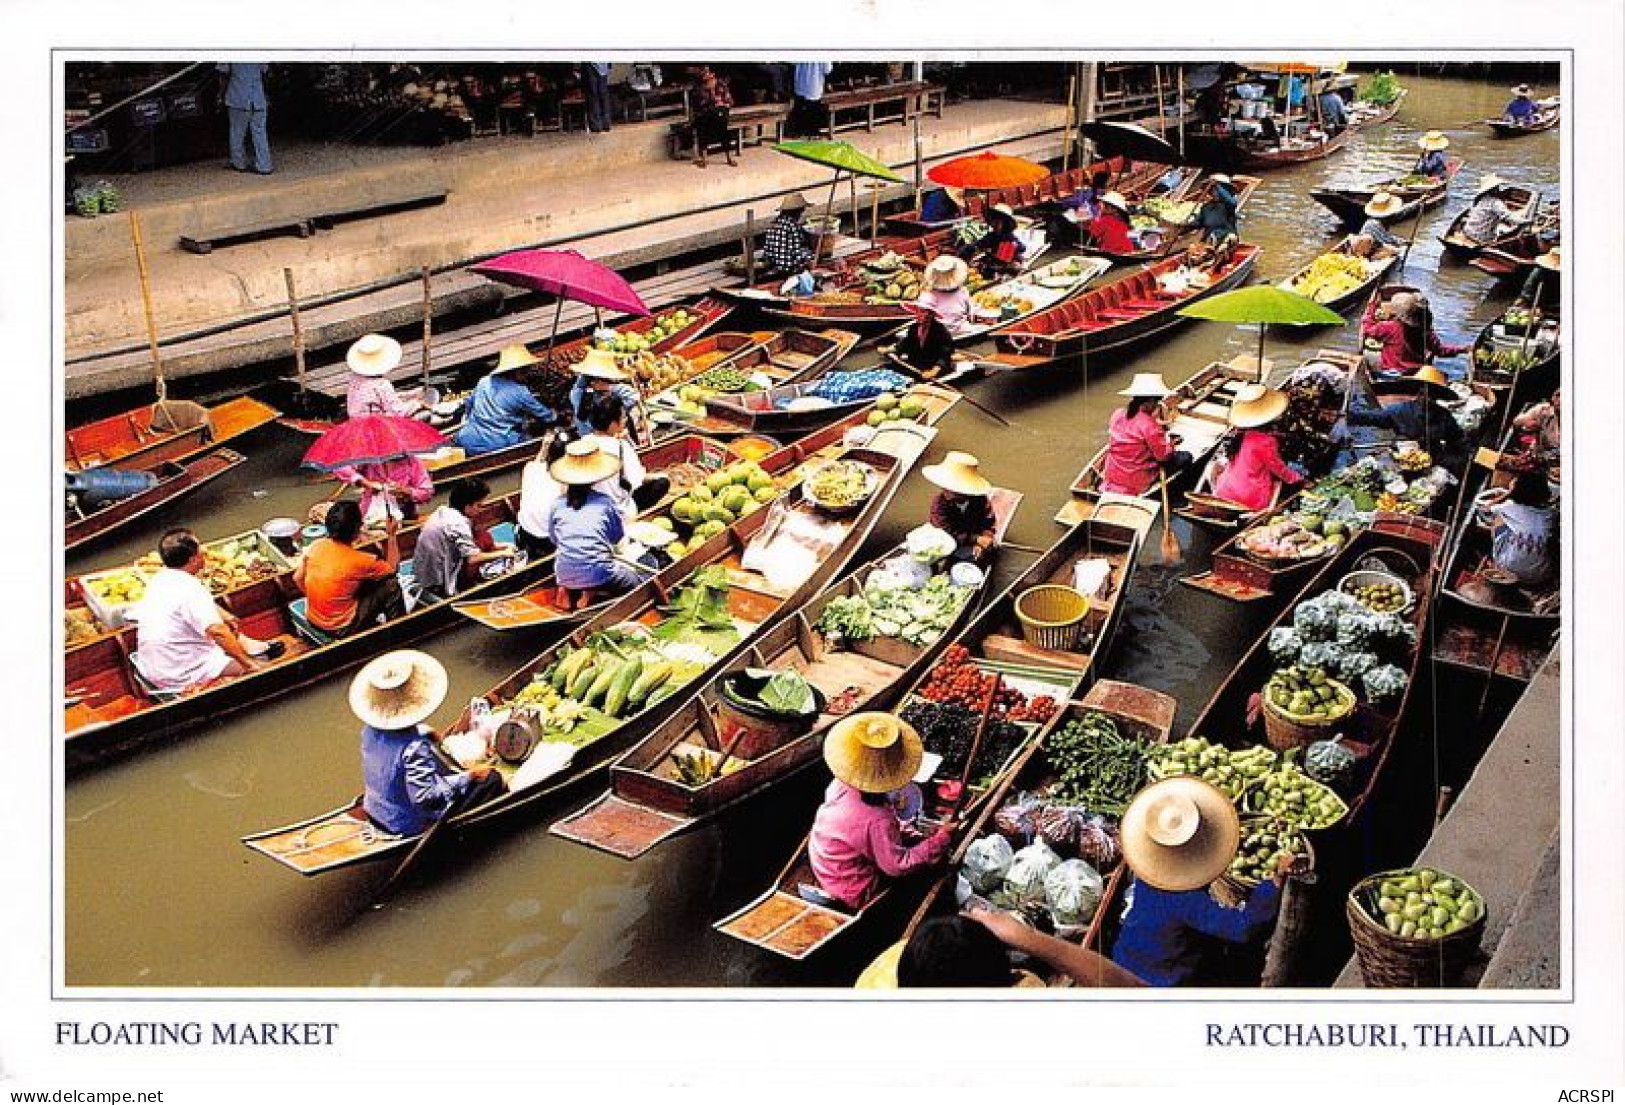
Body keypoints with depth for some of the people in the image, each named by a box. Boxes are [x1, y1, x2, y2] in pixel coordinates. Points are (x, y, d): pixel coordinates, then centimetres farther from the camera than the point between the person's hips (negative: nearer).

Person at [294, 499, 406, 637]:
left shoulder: (315, 546, -10)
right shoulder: (359, 561, -23)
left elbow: (297, 578, 3)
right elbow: (392, 567, -5)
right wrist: (391, 535, 2)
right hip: (340, 629, -6)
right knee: (391, 584, 2)